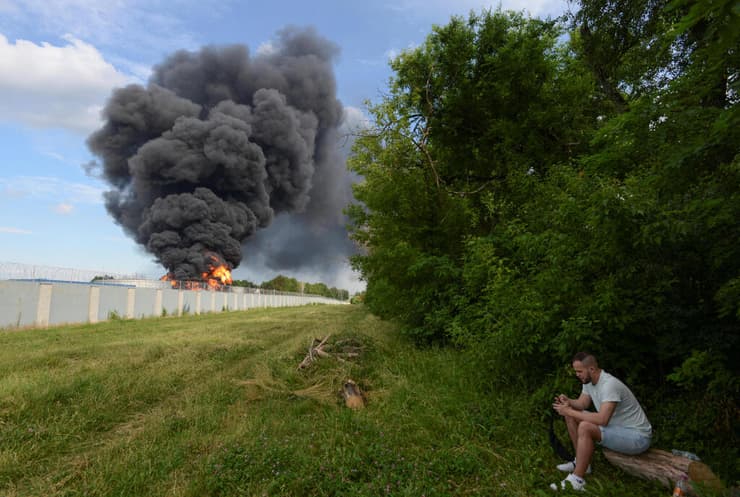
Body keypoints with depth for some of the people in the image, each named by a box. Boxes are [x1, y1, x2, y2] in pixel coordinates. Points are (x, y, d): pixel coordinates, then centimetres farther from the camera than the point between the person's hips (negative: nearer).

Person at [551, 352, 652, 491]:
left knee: (585, 428, -31)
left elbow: (602, 420, -38)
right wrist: (568, 402, -12)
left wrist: (570, 411, -30)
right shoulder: (588, 380, -1)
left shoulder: (609, 385, -29)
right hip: (616, 426, 10)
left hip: (637, 437, -9)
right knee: (571, 416, 5)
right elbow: (582, 404, 10)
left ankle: (577, 480, -20)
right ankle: (581, 461, 13)